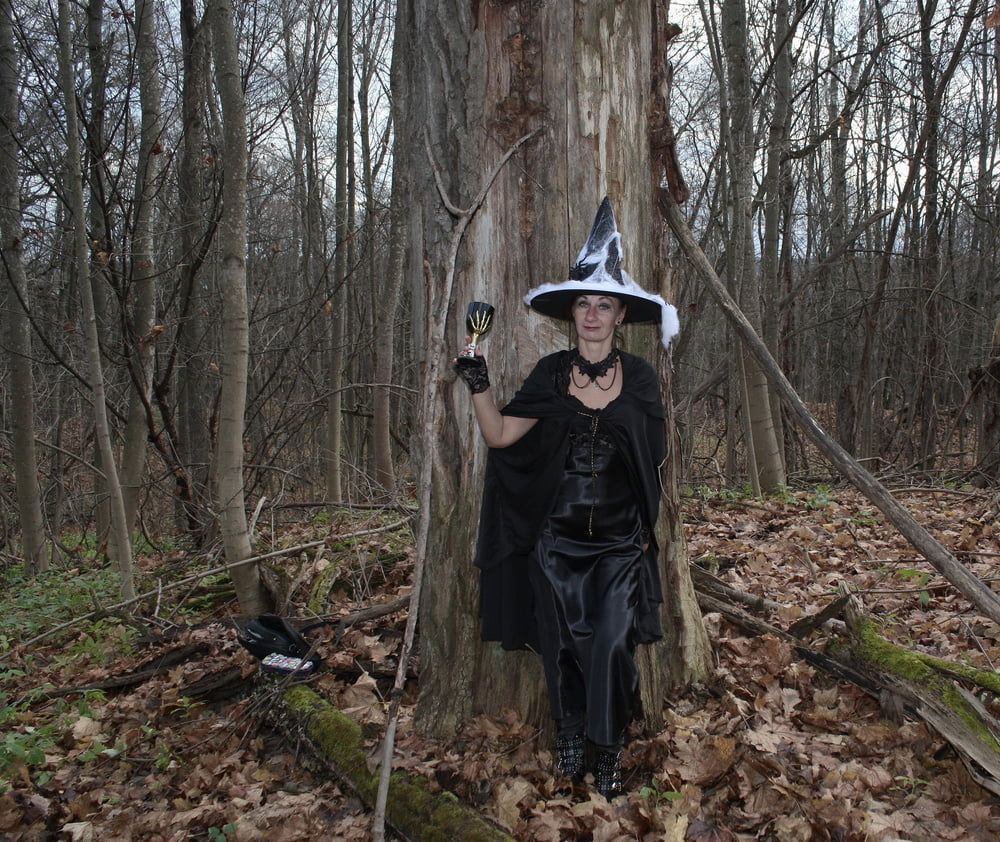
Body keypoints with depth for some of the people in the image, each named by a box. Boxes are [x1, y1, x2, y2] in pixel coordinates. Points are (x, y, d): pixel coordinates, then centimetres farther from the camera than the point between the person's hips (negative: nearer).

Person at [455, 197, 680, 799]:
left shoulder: (640, 377, 1)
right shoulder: (551, 374, 1)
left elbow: (652, 462, 7)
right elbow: (501, 434, -5)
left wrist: (649, 531, 8)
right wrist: (479, 380, -17)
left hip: (620, 539, -1)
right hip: (558, 535, 1)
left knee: (611, 644, -6)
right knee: (564, 644, 8)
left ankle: (610, 750, 16)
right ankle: (570, 741, 29)